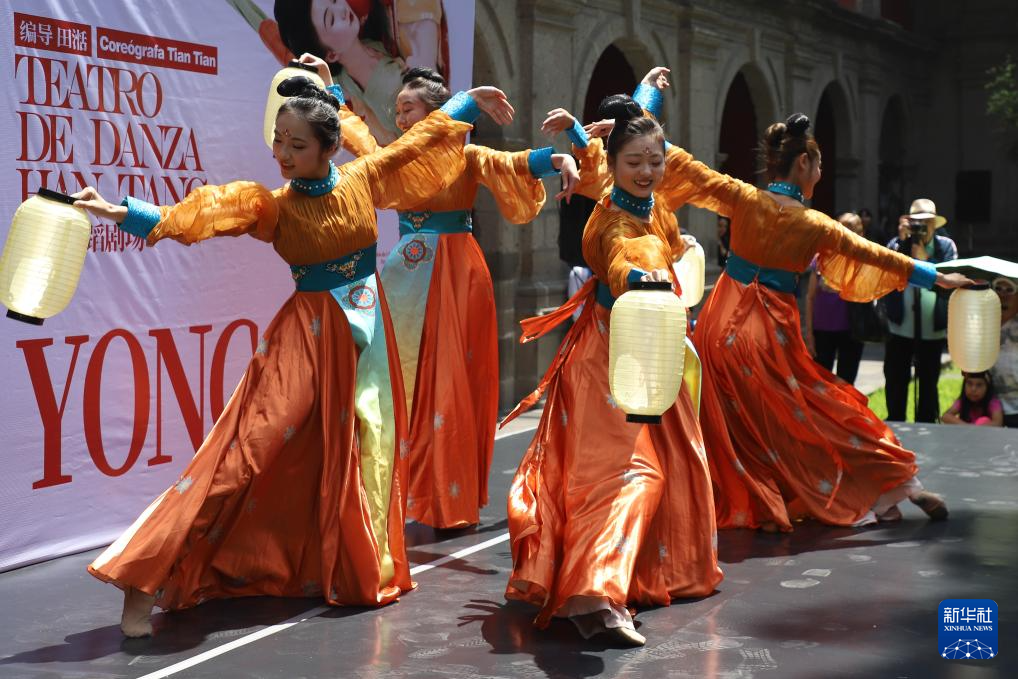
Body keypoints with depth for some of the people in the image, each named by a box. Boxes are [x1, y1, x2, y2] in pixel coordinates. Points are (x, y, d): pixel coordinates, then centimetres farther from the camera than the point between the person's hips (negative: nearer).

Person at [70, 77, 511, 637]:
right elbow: (203, 212, -20)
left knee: (362, 453, 12)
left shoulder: (363, 180, 1)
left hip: (366, 336, 4)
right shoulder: (271, 205, -7)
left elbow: (421, 137, 13)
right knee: (258, 444, -14)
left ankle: (358, 570, 33)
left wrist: (471, 101, 22)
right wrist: (124, 212, -33)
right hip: (308, 335, -4)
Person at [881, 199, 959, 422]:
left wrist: (924, 260, -19)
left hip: (933, 329, 0)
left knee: (928, 383, 11)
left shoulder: (946, 246, 0)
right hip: (900, 327, 0)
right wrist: (902, 241, -16)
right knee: (896, 380, 6)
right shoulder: (897, 243, 1)